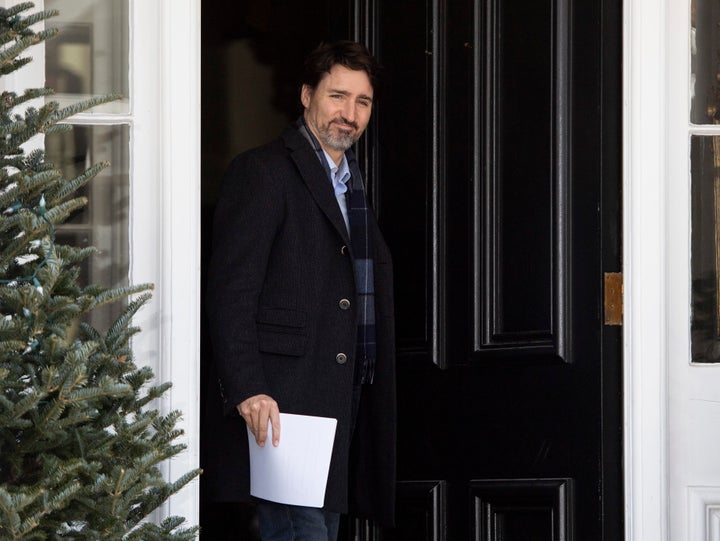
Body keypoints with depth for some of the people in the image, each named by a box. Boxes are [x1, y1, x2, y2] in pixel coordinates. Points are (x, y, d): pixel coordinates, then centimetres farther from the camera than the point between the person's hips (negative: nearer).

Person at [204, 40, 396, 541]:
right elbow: (230, 290, -12)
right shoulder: (263, 172, -5)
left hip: (341, 404, 8)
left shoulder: (353, 184, 22)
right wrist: (247, 390, -21)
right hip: (281, 404, -8)